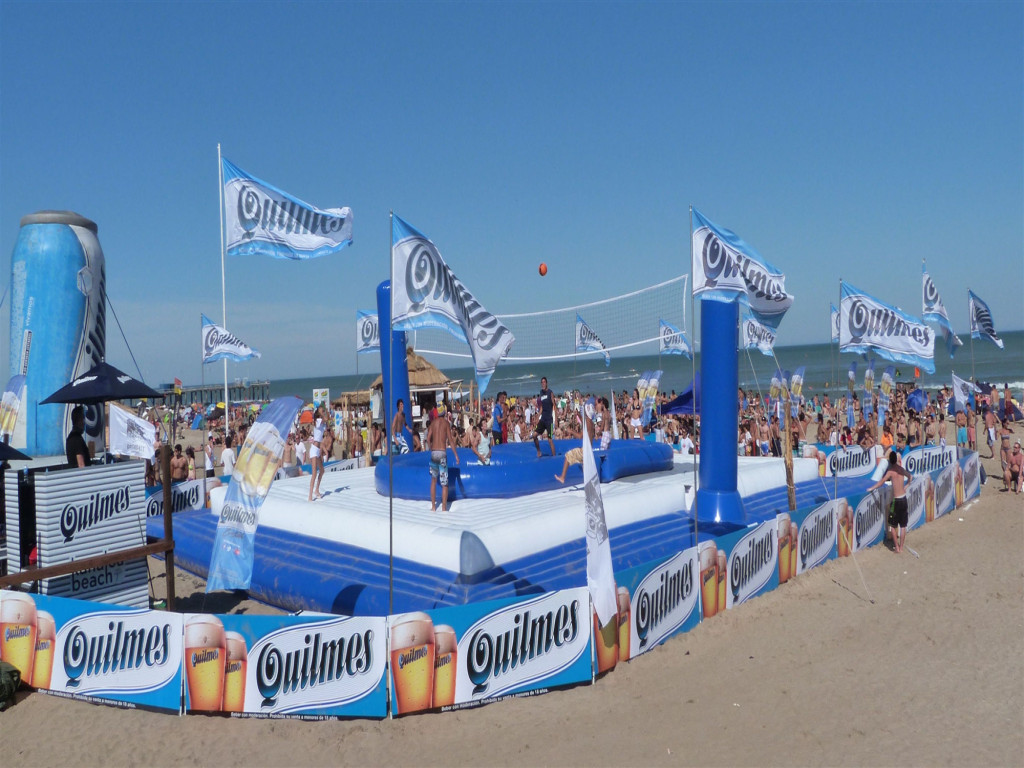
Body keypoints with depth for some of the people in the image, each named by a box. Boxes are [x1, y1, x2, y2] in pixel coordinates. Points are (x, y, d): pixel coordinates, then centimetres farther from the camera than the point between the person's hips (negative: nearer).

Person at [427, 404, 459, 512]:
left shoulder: (433, 422, 8)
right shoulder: (446, 422, -1)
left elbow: (428, 439, 3)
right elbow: (450, 440, -8)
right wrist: (456, 455, -7)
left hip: (433, 452, 4)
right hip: (442, 453, -3)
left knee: (433, 480, 16)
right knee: (444, 483, -1)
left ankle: (433, 507, 15)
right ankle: (444, 508, -5)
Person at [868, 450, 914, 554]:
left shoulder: (891, 471, -15)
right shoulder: (901, 469, 6)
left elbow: (882, 482, -22)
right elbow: (910, 477, 24)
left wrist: (871, 488, -13)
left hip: (896, 500, -6)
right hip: (904, 499, 6)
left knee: (892, 525, 5)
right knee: (903, 525, 11)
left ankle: (896, 547, 6)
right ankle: (901, 547, 17)